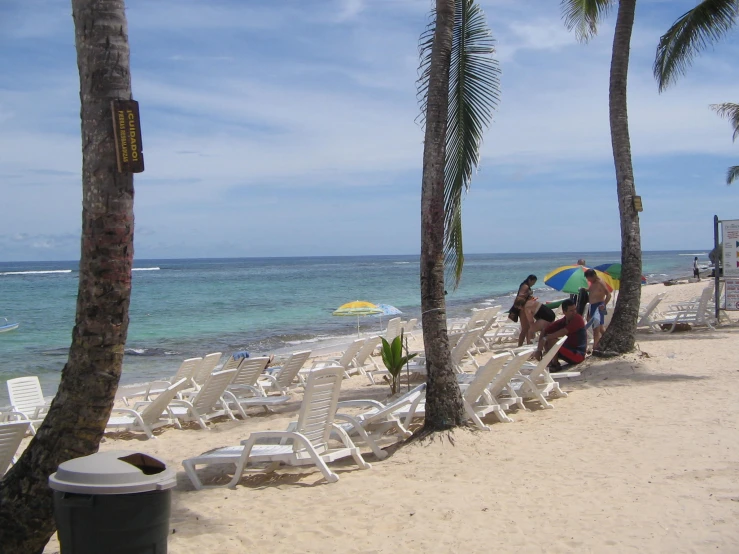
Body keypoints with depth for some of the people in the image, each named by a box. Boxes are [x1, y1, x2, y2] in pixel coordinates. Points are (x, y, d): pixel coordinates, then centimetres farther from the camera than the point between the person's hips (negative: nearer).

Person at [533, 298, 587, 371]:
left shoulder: (578, 319, -17)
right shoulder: (562, 322, 1)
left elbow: (563, 333, -30)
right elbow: (544, 331, 0)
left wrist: (545, 338, -22)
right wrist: (539, 349, -12)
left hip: (578, 355, -7)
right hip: (569, 350, 7)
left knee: (552, 340, -25)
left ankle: (555, 365, -9)